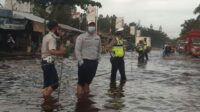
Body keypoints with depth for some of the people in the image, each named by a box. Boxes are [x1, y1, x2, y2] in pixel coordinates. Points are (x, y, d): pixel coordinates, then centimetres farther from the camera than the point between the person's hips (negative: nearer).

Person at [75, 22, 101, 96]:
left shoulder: (97, 38, 11)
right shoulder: (81, 37, -7)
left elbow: (99, 49, 21)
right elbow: (77, 50, -10)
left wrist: (98, 58, 13)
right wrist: (80, 61, -14)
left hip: (94, 62, 6)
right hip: (84, 61, -5)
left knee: (89, 79, 13)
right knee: (81, 79, -2)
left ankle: (86, 92, 26)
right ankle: (79, 94, 6)